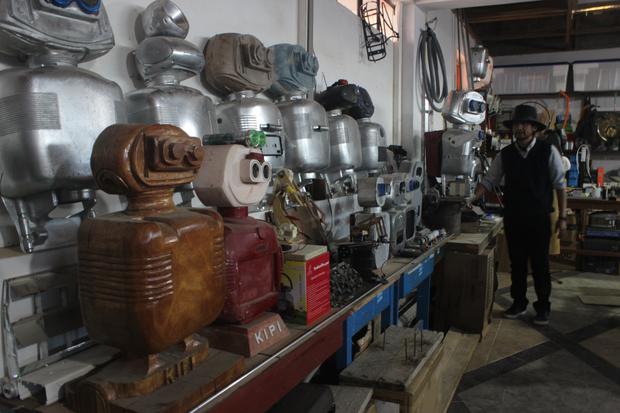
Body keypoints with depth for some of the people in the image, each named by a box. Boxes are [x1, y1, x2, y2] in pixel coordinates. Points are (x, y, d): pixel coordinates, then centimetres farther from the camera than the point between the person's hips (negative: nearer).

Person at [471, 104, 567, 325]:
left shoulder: (548, 152, -6)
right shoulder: (505, 154, 2)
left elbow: (559, 185, -4)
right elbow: (489, 181, 3)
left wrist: (562, 217, -5)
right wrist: (473, 198, -14)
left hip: (539, 218, -3)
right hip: (513, 218, 3)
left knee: (540, 263, 6)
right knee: (517, 262, 12)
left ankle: (543, 307, 21)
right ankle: (518, 303, 27)